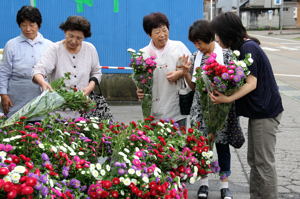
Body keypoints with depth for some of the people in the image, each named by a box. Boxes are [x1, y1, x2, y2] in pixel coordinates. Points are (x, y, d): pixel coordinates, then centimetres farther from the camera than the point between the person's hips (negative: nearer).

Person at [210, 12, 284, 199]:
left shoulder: (248, 48, -18)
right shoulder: (245, 46, 10)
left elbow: (251, 83, -23)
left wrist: (228, 99, -31)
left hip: (266, 111, -10)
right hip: (258, 110, 10)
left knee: (264, 162, -4)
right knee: (254, 161, 14)